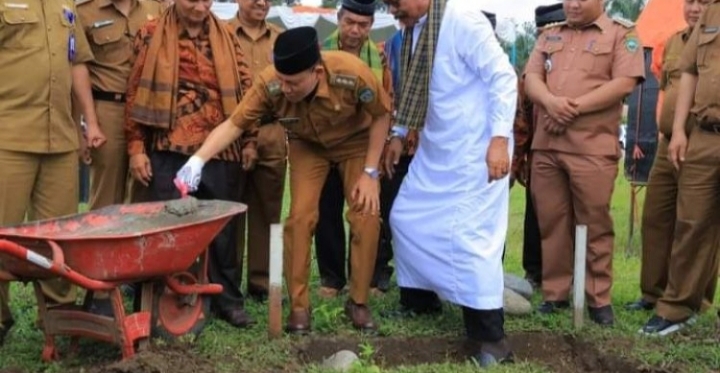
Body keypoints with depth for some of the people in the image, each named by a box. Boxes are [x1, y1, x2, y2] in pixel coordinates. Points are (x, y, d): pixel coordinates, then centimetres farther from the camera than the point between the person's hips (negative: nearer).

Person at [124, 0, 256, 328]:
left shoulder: (226, 37, 10)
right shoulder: (151, 35, 2)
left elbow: (244, 87, 12)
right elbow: (136, 91, 1)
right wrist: (136, 147, -3)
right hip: (169, 150, -2)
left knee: (224, 226, 9)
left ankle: (228, 299, 21)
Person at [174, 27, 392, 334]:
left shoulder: (352, 73, -38)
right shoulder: (270, 84, -34)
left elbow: (381, 115, -21)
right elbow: (234, 124, -28)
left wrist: (370, 172, -20)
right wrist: (198, 159, -44)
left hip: (356, 141, -1)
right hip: (308, 145, 1)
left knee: (366, 215, -10)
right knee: (301, 216, -12)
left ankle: (358, 302, 6)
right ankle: (299, 305, 1)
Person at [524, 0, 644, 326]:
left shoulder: (622, 34, 4)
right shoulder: (549, 36, 19)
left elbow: (624, 83, -8)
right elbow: (531, 78, 9)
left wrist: (575, 107, -13)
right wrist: (551, 101, -14)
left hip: (593, 147, -4)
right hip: (545, 145, 5)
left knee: (595, 224, -1)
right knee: (551, 222, 7)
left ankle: (599, 298, 8)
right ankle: (555, 293, 16)